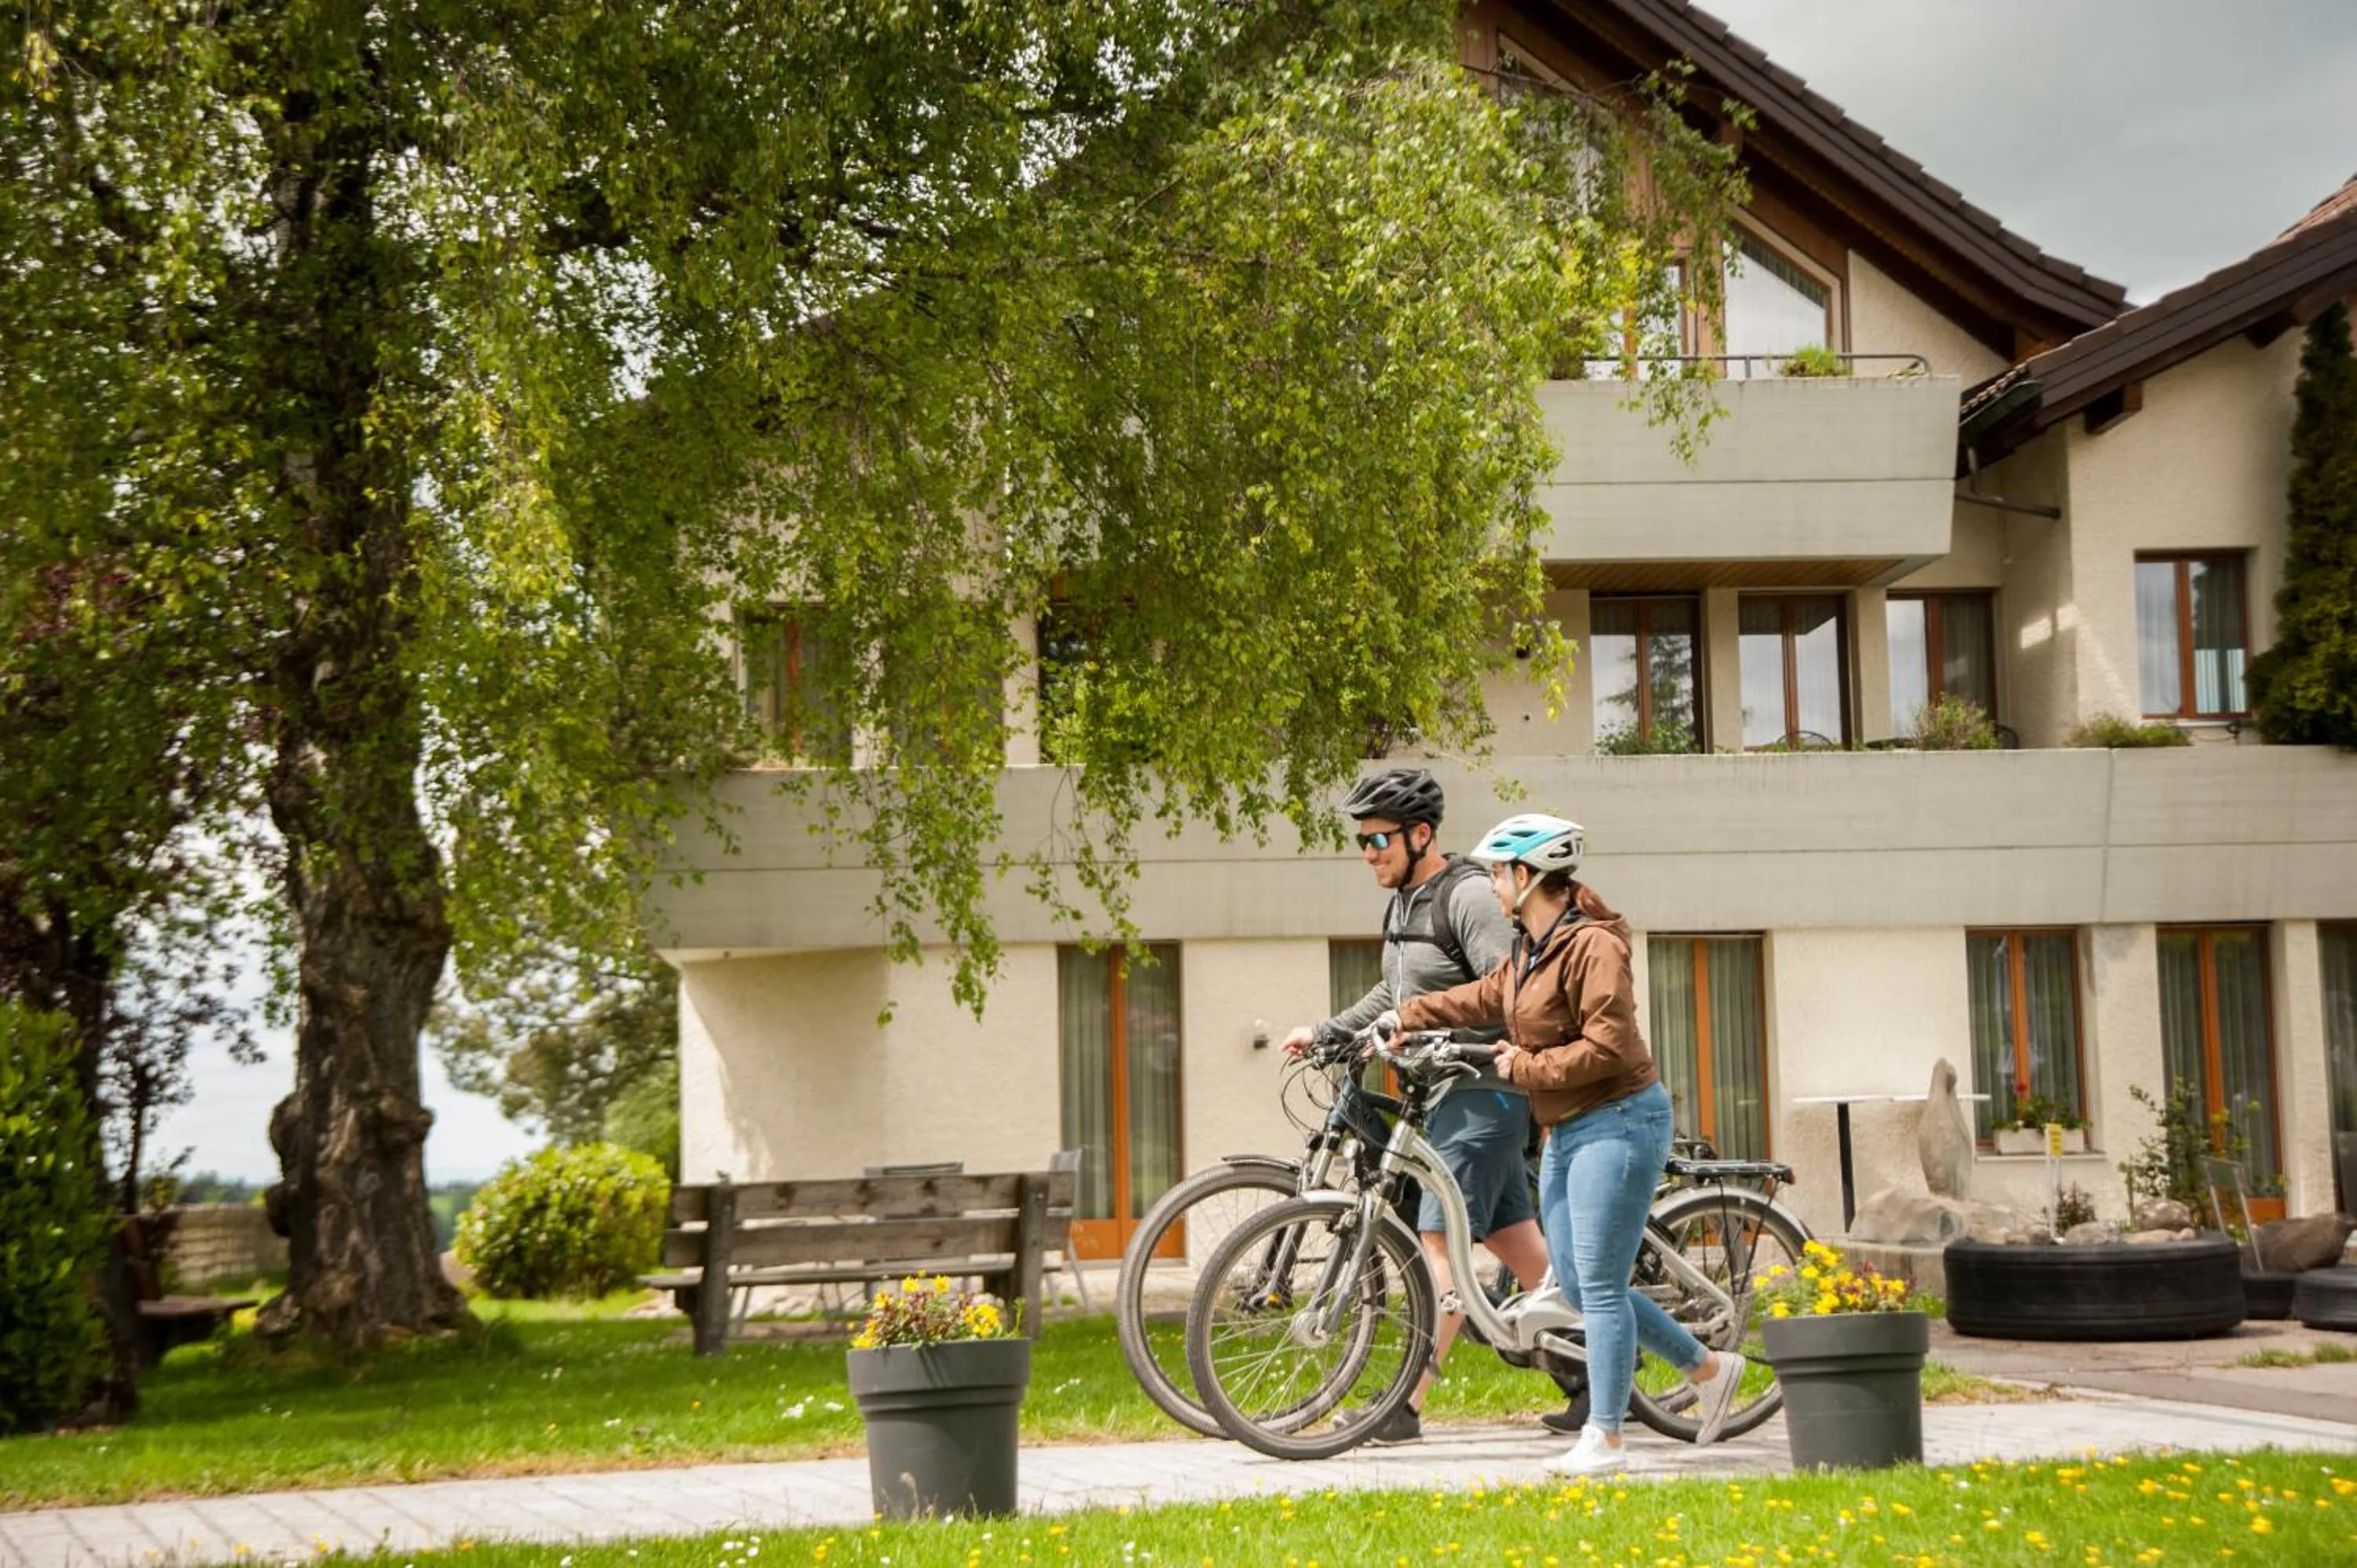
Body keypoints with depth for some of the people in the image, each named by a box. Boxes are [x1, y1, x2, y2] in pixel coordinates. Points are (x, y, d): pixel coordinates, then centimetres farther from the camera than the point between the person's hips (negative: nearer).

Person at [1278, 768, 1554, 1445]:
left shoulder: (1468, 897, -14)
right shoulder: (1405, 902, 15)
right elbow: (1394, 995, 27)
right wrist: (1325, 1032, 19)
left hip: (1482, 1092, -10)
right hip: (1442, 1093, 10)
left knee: (1440, 1242, -12)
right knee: (1513, 1237, 12)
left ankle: (1407, 1405, -13)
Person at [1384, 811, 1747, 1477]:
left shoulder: (1592, 946, -19)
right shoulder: (1530, 947, 10)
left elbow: (1609, 1046, -24)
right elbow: (1486, 998, 27)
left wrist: (1525, 1067, -17)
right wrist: (1407, 1015, 28)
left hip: (1617, 1122, -10)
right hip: (1565, 1129, 10)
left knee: (1599, 1286, -6)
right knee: (1577, 1285, 11)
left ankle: (1604, 1440, 1)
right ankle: (1707, 1367, 23)